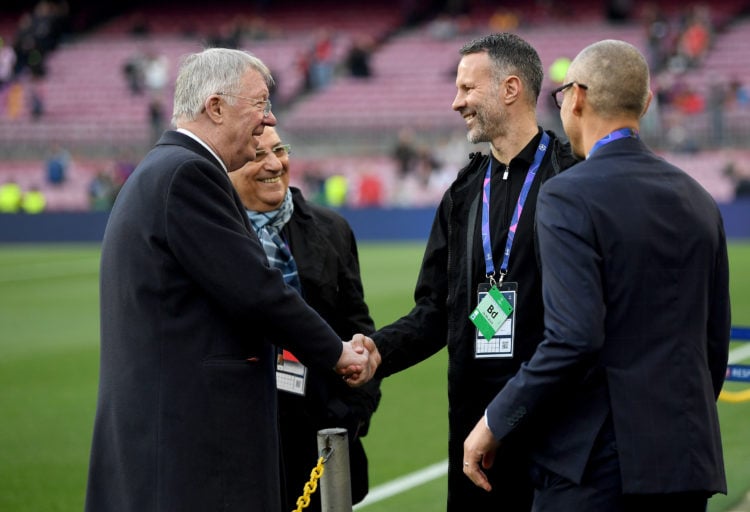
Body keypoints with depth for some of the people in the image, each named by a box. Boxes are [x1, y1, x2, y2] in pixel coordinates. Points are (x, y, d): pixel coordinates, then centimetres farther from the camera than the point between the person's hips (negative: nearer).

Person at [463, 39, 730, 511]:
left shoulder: (568, 198, -10)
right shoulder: (698, 201, 11)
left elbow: (573, 338, -19)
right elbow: (715, 343, 15)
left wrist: (496, 424, -9)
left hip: (597, 463, -7)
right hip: (688, 461, 7)